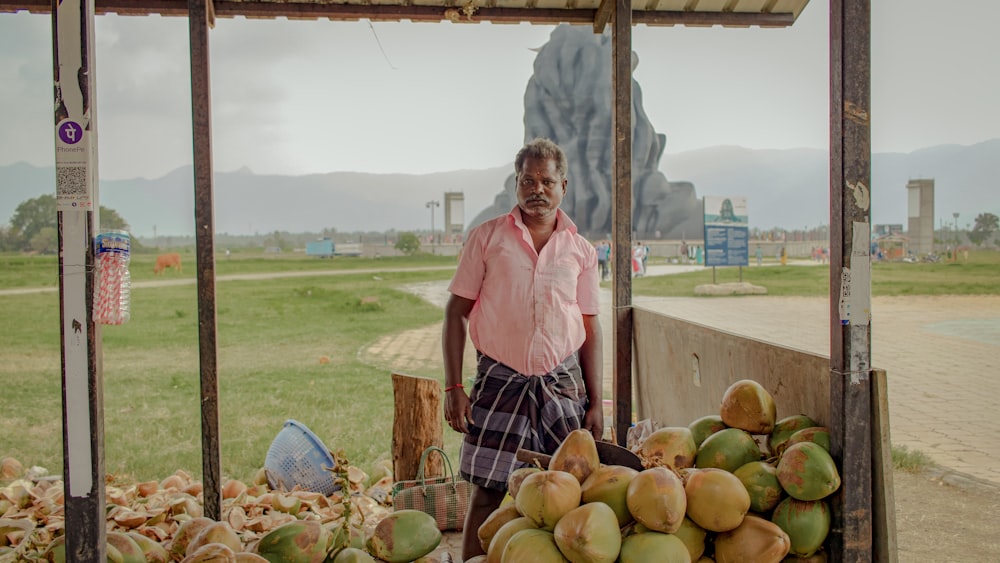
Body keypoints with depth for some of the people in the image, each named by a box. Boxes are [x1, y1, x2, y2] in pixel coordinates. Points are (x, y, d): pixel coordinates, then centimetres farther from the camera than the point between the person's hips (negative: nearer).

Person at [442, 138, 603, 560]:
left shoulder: (581, 251, 7)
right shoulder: (487, 237, 2)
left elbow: (591, 330, 9)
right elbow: (456, 311, 2)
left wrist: (596, 403, 4)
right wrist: (453, 386, -5)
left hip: (563, 383, 2)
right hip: (499, 381, -2)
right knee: (487, 491, -1)